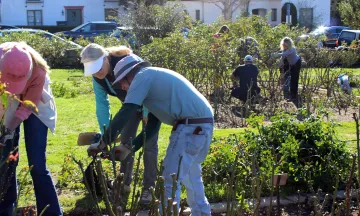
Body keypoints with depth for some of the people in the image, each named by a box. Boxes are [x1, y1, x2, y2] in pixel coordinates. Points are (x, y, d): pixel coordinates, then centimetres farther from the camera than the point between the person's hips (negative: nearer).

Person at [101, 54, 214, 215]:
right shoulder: (155, 79, 25)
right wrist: (129, 147, 20)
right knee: (191, 175, 25)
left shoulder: (143, 76, -3)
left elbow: (126, 113, -12)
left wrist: (104, 141, -5)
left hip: (191, 127, -10)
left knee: (170, 180, -4)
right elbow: (152, 127, 23)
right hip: (201, 125, 10)